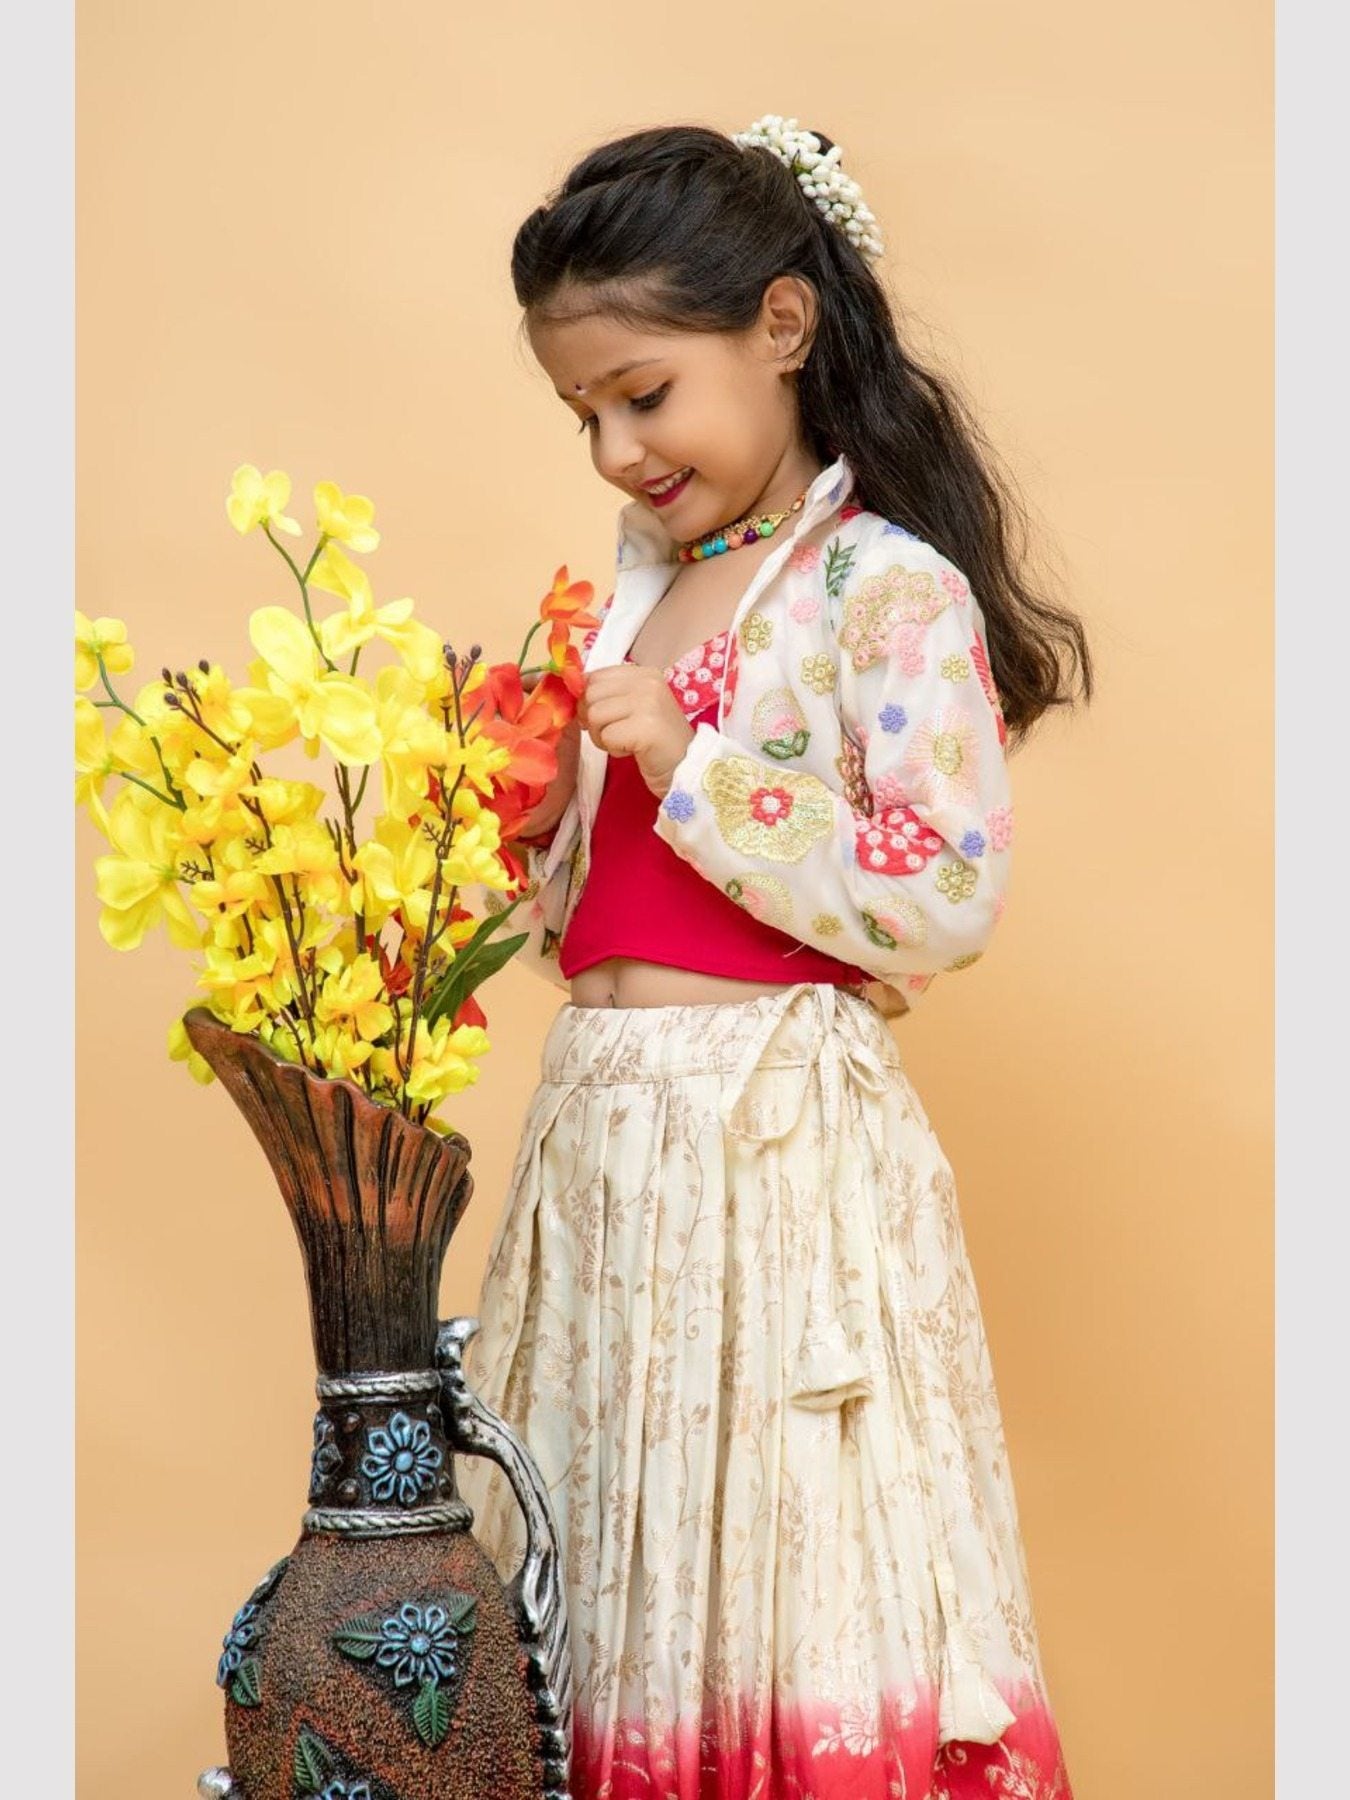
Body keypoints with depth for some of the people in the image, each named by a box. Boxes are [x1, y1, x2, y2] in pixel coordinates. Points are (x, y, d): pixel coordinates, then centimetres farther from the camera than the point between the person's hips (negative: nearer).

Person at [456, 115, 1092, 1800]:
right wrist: (529, 816, 1)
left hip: (780, 1142, -7)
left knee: (783, 1572, -3)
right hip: (599, 1133, 7)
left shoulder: (890, 589, -8)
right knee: (602, 1577, 10)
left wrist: (688, 769, -17)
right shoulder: (640, 586, 15)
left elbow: (947, 899, -18)